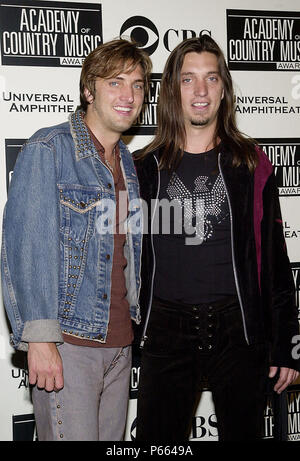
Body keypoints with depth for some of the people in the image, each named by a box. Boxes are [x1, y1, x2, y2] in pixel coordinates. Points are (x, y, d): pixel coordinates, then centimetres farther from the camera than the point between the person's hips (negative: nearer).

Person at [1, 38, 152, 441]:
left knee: (112, 439, 13)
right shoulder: (48, 150, -8)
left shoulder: (127, 162, 14)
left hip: (119, 343, 7)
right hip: (67, 345, -7)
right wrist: (40, 337, -20)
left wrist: (134, 319, 16)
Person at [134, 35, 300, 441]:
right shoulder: (144, 168, 5)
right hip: (165, 331, 1)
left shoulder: (250, 164, 3)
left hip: (238, 330, 0)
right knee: (157, 438, 7)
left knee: (243, 431, 12)